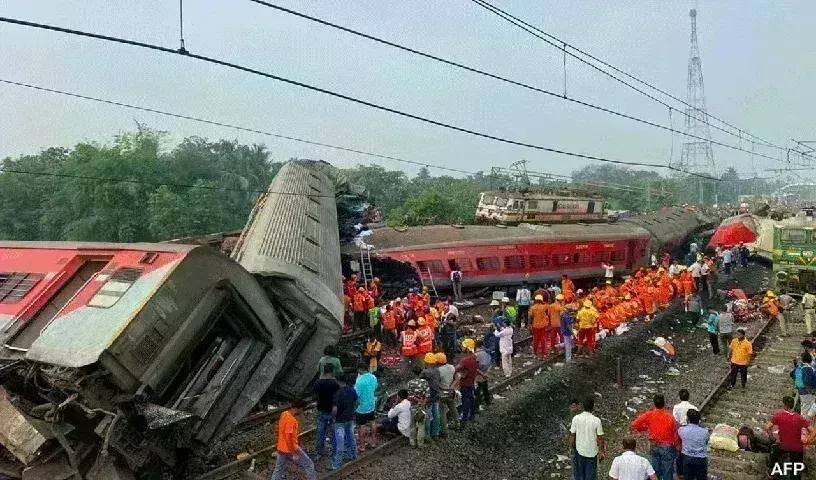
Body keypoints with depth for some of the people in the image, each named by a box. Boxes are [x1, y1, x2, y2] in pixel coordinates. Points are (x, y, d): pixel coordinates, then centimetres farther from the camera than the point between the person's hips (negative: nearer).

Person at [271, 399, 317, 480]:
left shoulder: (284, 414, 2)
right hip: (290, 449, -9)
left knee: (278, 470, 17)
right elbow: (288, 439, -27)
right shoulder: (291, 420, -26)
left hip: (281, 448, 9)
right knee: (309, 465, 6)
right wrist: (294, 454, -22)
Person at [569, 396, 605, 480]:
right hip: (592, 451, -1)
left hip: (579, 451, 1)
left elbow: (572, 435, -6)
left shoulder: (576, 418, -14)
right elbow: (600, 439, -12)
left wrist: (571, 448, 9)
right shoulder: (596, 420, -19)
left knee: (578, 473, 19)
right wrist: (602, 452, 3)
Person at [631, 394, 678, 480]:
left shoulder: (649, 415, -11)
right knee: (667, 471, 9)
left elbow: (634, 425, -12)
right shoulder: (670, 417, -16)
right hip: (667, 447, -2)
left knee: (655, 470, 16)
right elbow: (675, 434, -10)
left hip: (654, 446, 2)